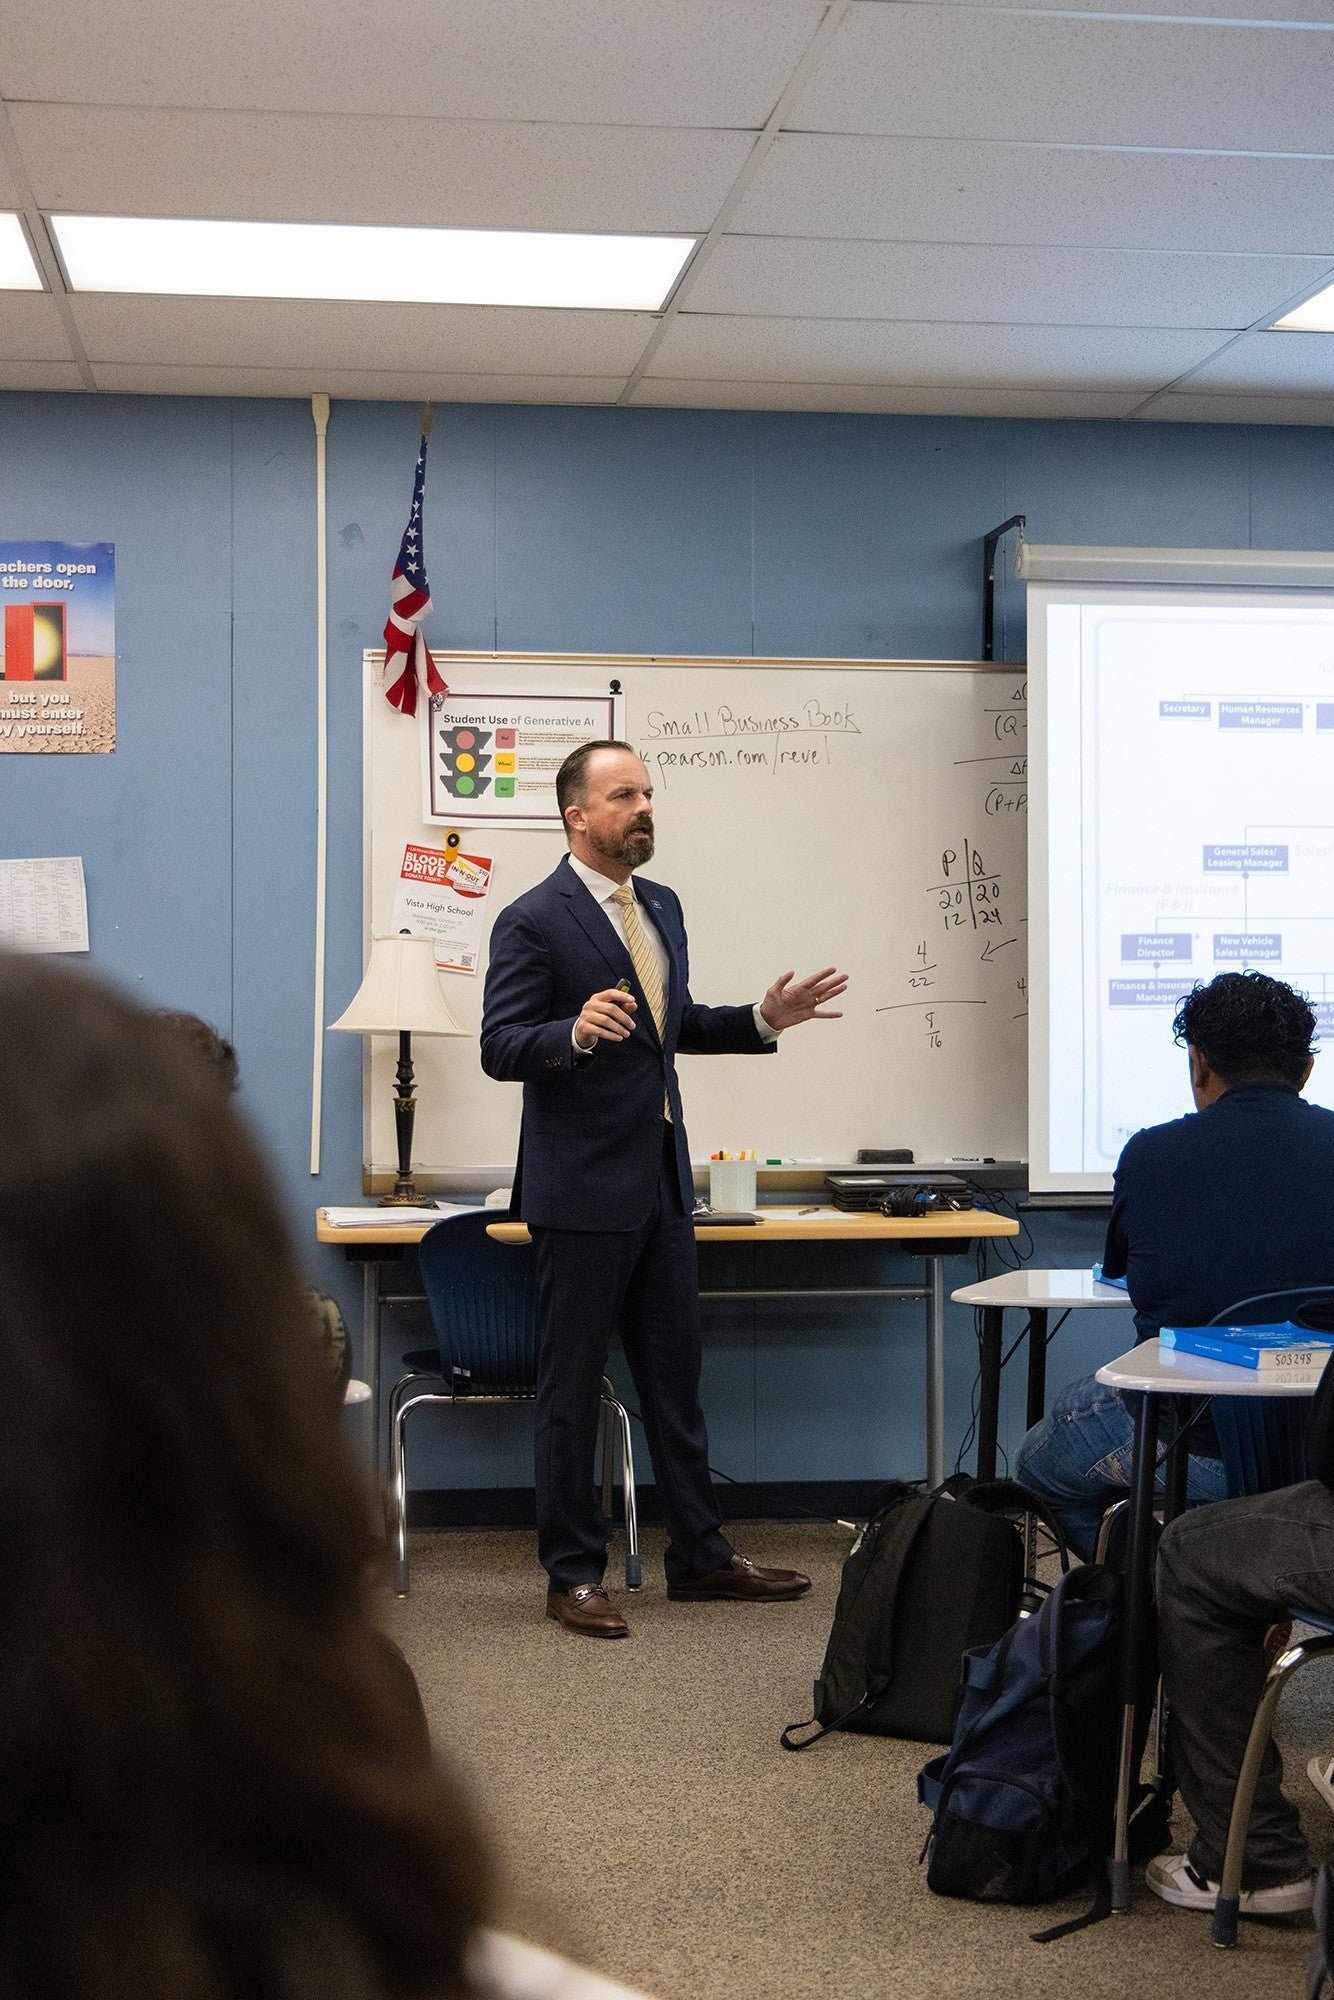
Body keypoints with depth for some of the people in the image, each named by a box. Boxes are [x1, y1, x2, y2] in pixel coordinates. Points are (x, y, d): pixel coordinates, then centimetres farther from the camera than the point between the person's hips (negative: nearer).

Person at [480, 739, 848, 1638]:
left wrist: (763, 1019, 9)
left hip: (662, 1178, 8)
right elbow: (500, 1048, -16)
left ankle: (700, 1554, 25)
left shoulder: (663, 908, 13)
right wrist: (576, 1032, -34)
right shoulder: (533, 921, -11)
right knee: (573, 1387, 2)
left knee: (677, 1377, 14)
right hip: (583, 1190, -7)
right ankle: (573, 1574, 12)